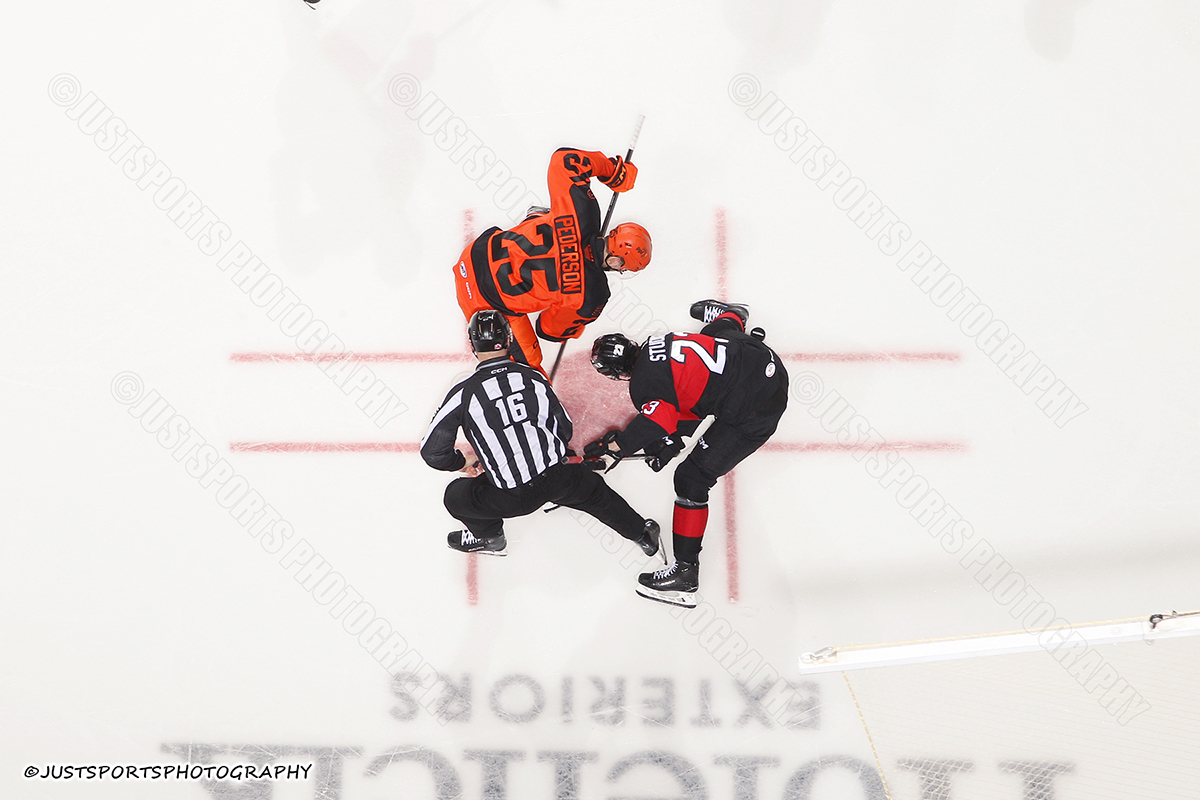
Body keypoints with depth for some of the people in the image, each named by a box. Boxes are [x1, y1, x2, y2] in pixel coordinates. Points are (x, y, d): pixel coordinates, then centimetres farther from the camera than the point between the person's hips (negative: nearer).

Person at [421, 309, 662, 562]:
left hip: (513, 498, -4)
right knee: (596, 493, 34)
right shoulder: (533, 377, 5)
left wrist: (461, 464, 16)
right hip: (562, 477, 4)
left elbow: (432, 451, -4)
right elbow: (564, 429, 14)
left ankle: (489, 537, 36)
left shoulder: (464, 394, -6)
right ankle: (642, 533, 45)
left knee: (456, 497, 19)